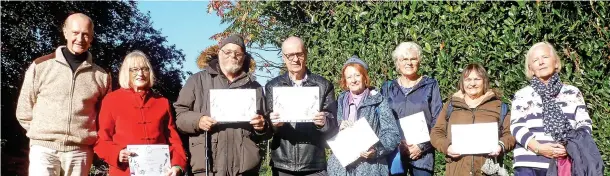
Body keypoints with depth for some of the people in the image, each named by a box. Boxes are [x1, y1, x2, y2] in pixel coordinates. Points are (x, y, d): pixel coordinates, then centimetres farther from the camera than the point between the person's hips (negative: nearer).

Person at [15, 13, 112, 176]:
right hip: (44, 148, -1)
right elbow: (24, 111, 9)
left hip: (80, 151, 2)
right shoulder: (41, 66, 3)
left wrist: (91, 138, 6)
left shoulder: (101, 75, 6)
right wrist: (41, 134, 7)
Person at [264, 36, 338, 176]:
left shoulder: (323, 85, 4)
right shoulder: (272, 86, 8)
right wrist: (272, 123, -15)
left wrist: (324, 122, -19)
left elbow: (333, 124, 2)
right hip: (281, 164, 1)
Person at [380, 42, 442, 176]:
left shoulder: (430, 86, 4)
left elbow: (438, 120, 0)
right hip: (393, 152, 2)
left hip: (422, 153, -1)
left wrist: (423, 146, -10)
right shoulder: (388, 88, 10)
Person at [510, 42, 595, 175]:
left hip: (566, 164, 1)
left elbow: (584, 123, 9)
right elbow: (517, 127, 0)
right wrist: (538, 148, -16)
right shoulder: (522, 95, 9)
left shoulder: (573, 92, 14)